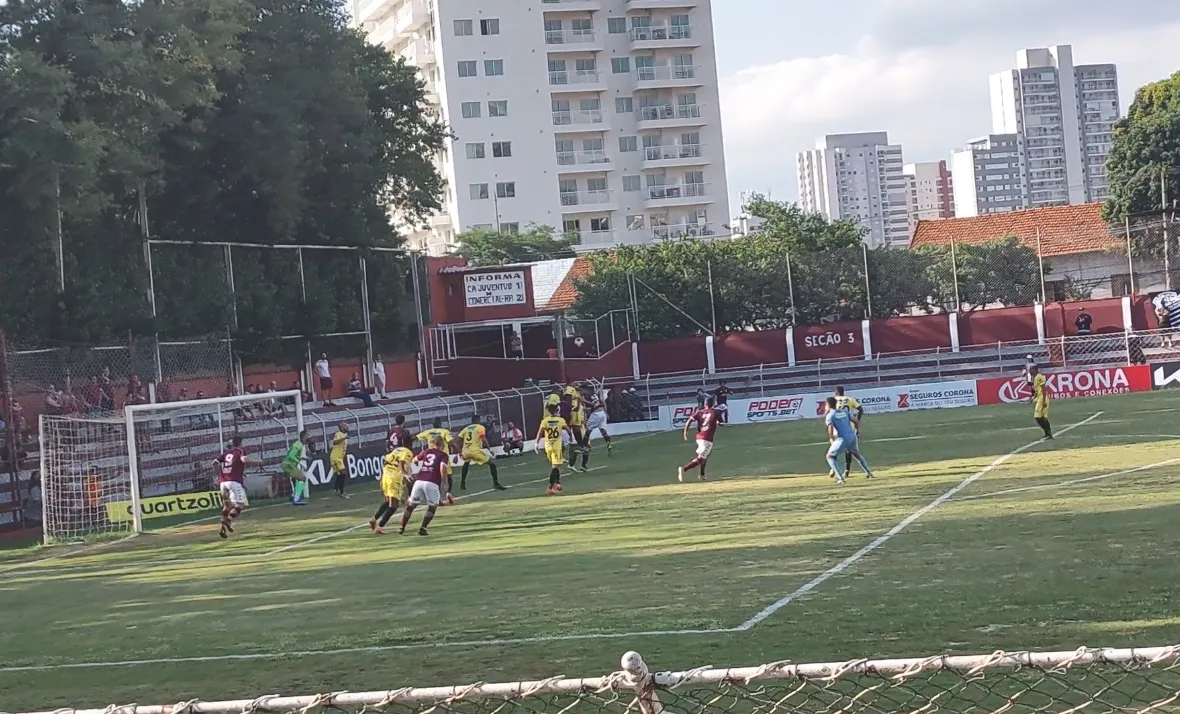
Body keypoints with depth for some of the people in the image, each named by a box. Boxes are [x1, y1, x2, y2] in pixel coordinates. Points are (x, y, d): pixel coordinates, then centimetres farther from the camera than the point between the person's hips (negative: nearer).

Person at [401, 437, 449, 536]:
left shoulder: (426, 452, 21)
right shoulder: (443, 455, 9)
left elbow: (414, 459, 38)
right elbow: (443, 468, -9)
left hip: (419, 481, 4)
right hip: (431, 483, -3)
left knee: (410, 505, 17)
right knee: (432, 507, 16)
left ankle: (402, 529, 16)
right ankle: (423, 528, 4)